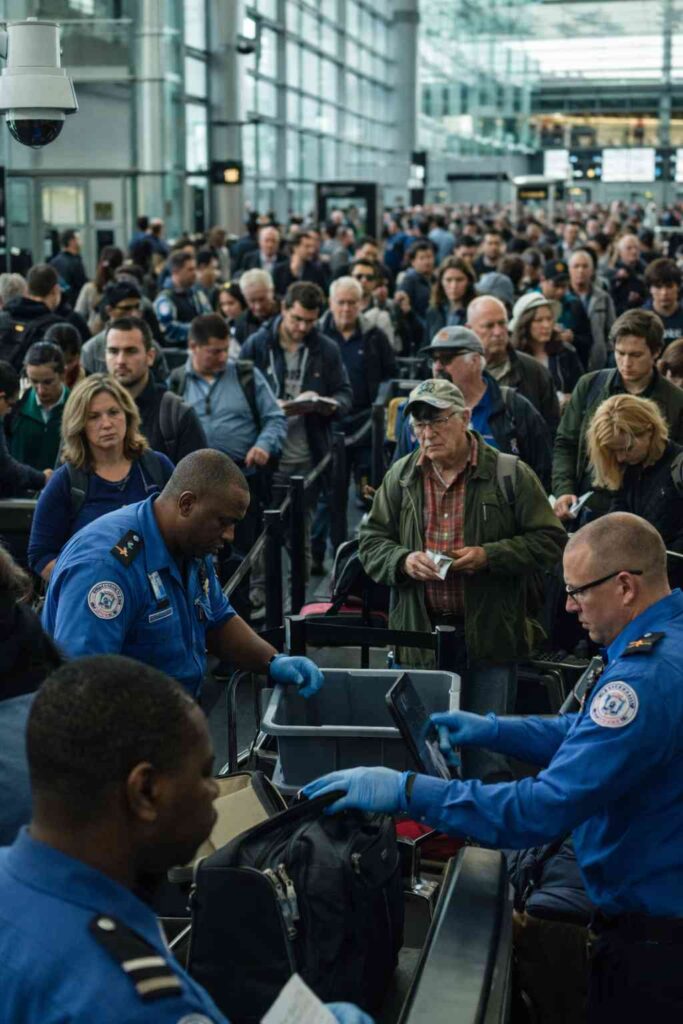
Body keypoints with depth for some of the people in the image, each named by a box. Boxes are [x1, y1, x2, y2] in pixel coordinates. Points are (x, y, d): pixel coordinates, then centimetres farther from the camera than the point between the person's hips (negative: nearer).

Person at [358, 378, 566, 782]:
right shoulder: (400, 477, 7)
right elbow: (372, 541, 11)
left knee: (489, 761, 4)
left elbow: (549, 540, -3)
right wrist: (404, 561, -11)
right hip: (419, 637, 3)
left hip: (489, 639, -3)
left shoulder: (512, 475, -3)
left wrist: (488, 556, -16)